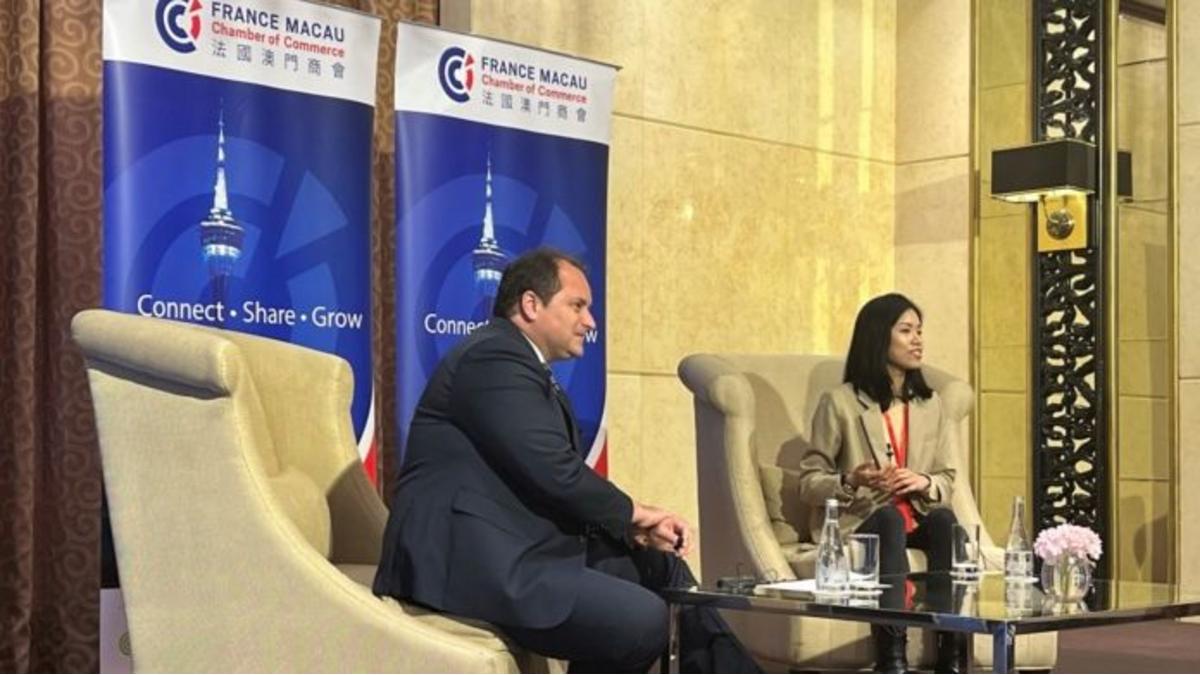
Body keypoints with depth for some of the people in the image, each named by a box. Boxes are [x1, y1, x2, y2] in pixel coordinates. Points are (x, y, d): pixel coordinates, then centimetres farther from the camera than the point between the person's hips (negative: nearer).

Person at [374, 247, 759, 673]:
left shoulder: (527, 369, 19)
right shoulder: (494, 358, -13)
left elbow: (563, 482, 15)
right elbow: (555, 472, -20)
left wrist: (635, 530, 0)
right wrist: (633, 513, -4)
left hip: (514, 551, 11)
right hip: (470, 562, -11)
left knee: (658, 564, 16)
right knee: (643, 619, -19)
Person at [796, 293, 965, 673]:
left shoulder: (930, 404, 13)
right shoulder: (840, 402, -2)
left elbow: (948, 481, 11)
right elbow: (809, 483, -2)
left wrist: (924, 484, -13)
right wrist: (851, 481, -22)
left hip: (917, 518, 4)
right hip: (856, 522, -4)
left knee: (945, 520, -30)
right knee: (890, 518, -36)